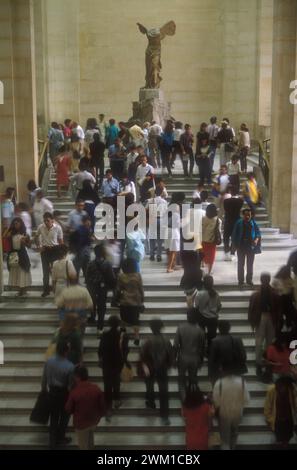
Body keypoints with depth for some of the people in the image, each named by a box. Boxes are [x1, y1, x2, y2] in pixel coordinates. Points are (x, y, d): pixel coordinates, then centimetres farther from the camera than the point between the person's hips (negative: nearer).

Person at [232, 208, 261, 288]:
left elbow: (258, 233, 2)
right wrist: (235, 245, -5)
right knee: (241, 264, 5)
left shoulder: (253, 223, -2)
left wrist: (256, 239, -17)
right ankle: (240, 280, 14)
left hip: (251, 246, 1)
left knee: (250, 264, 9)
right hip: (241, 246, -1)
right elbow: (234, 234, 0)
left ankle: (249, 280, 21)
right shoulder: (239, 223, -5)